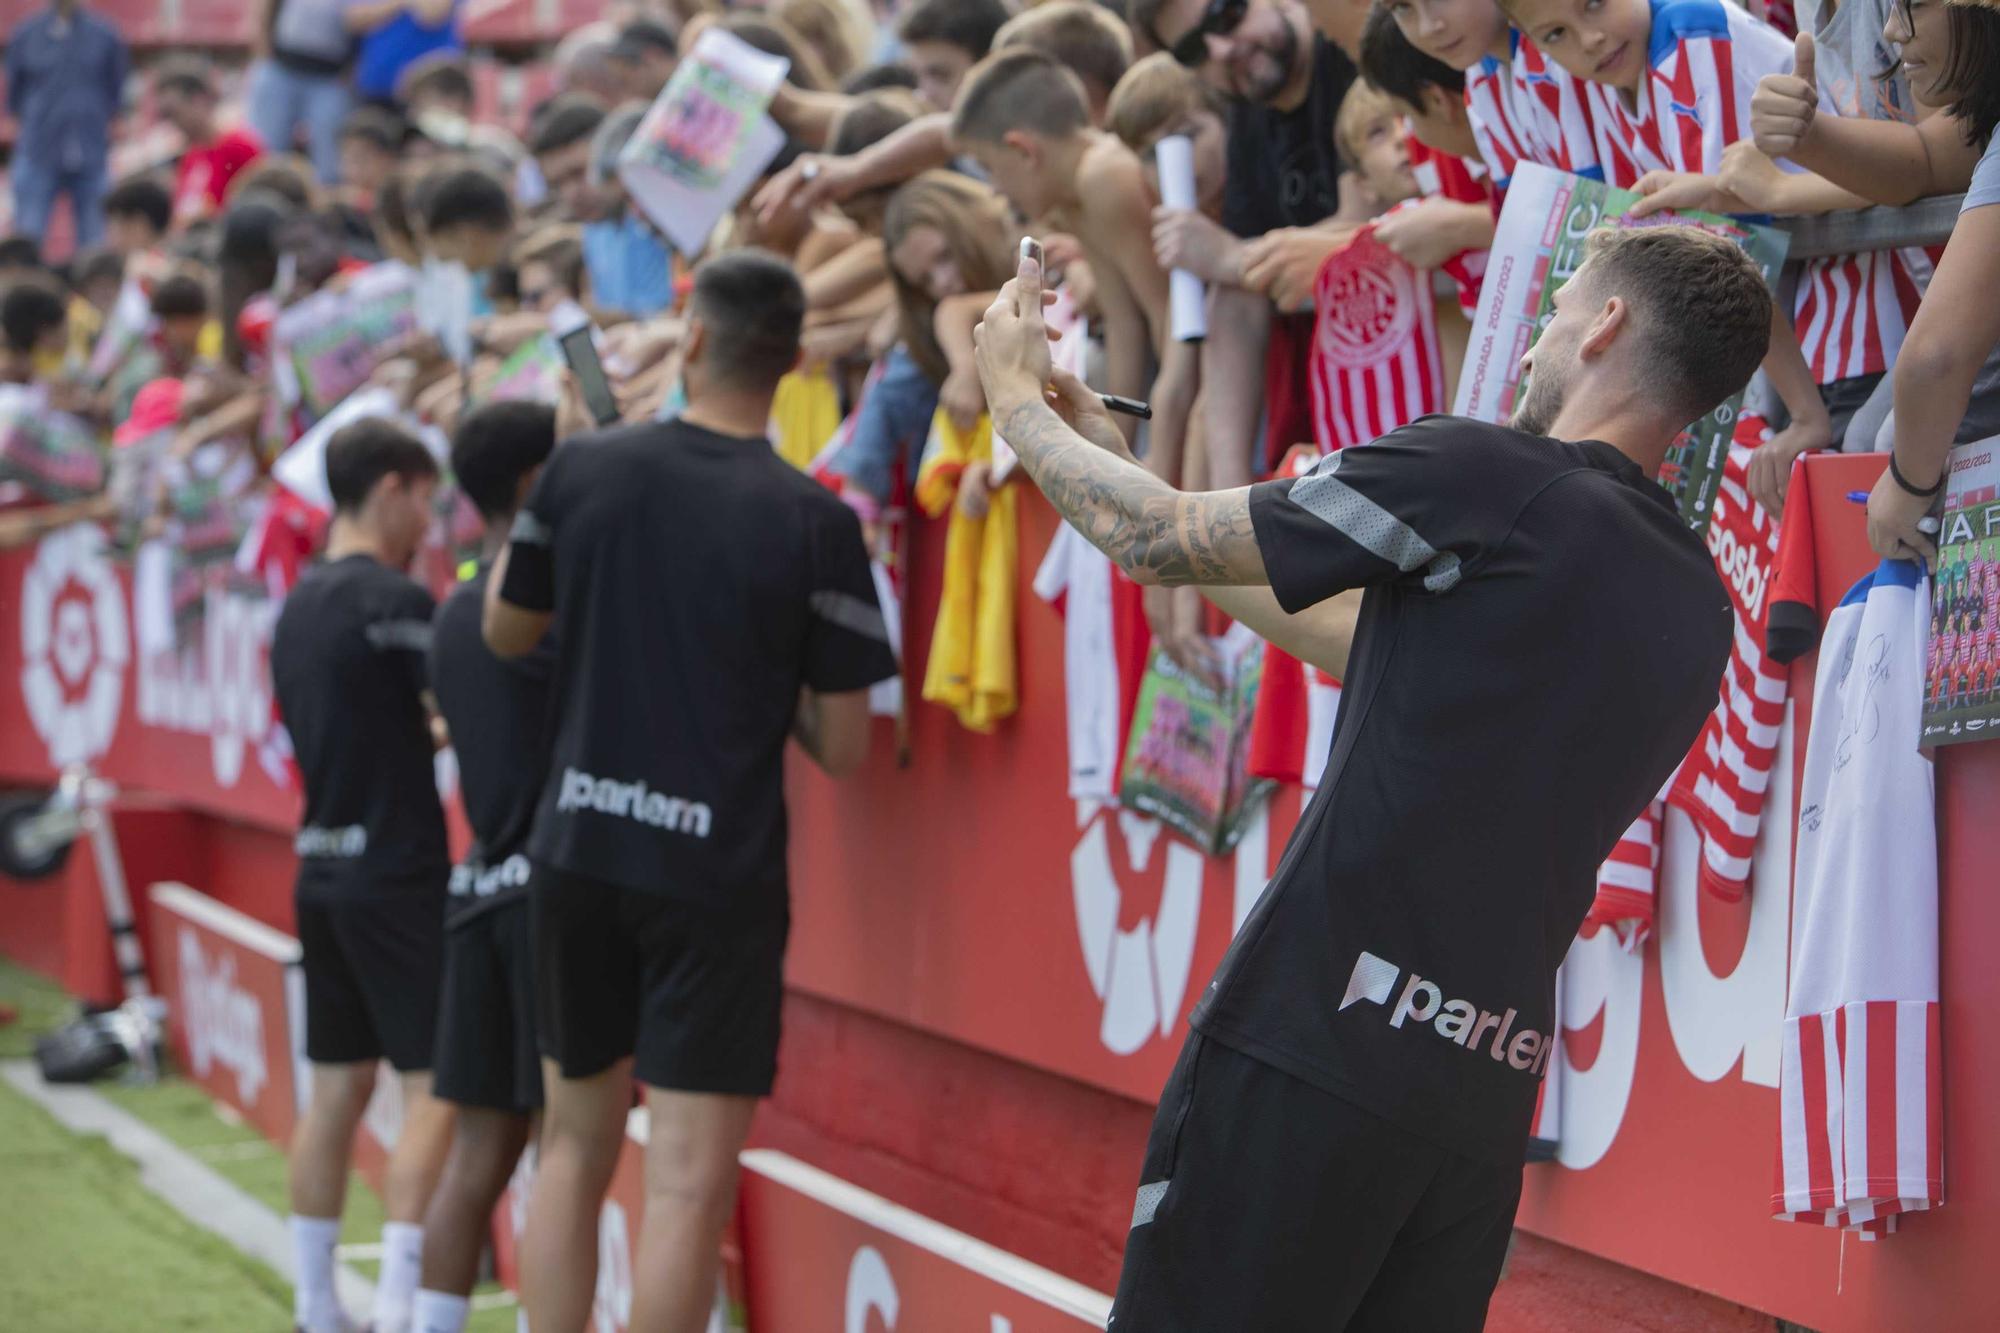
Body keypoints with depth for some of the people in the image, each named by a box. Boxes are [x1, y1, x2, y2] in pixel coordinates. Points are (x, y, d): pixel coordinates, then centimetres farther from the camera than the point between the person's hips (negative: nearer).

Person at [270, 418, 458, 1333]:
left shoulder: (298, 606, 12)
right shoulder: (391, 600, -14)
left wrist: (420, 728, 18)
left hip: (324, 870, 9)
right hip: (397, 874, -8)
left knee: (337, 1086, 12)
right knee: (431, 1086, -7)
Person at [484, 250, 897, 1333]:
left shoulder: (582, 471, -2)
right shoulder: (813, 523, -11)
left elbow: (506, 630, 14)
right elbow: (842, 747, -7)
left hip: (580, 848, 4)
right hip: (717, 872, -4)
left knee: (575, 1144, 17)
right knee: (689, 1181, -3)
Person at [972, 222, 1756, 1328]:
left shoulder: (1481, 474, -8)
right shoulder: (1698, 609, 15)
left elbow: (1156, 543, 0)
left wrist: (1018, 401, 20)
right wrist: (1114, 458, 33)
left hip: (1320, 1041, -7)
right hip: (1488, 1094, 7)